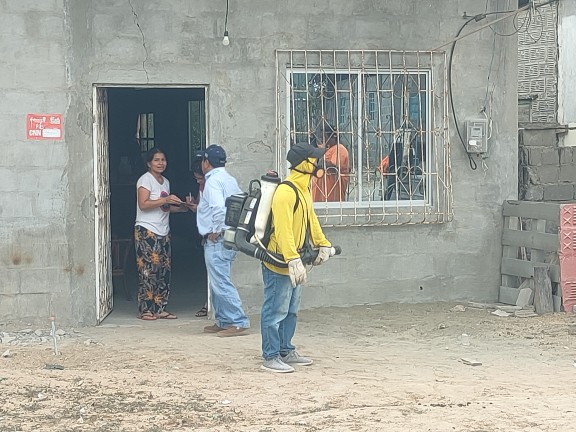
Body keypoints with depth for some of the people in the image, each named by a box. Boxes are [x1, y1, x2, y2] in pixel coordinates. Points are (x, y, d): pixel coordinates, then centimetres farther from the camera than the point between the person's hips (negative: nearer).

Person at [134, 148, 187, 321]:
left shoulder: (166, 182, 18)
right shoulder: (145, 179, -6)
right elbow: (143, 204, -17)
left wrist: (181, 207, 12)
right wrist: (165, 200, -23)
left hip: (163, 231, 8)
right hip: (146, 230, -8)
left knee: (164, 269, 5)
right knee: (149, 269, -9)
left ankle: (160, 308, 11)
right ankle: (145, 310, -6)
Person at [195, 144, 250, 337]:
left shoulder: (213, 180, -13)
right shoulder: (230, 180, 15)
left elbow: (218, 208, -26)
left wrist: (216, 231, -15)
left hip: (217, 240, -10)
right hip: (231, 237, 10)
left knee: (221, 282, -9)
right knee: (218, 282, 17)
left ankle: (239, 323, -11)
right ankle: (223, 321, 22)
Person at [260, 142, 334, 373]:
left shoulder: (304, 189, 12)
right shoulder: (285, 191, -22)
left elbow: (310, 218, 24)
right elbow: (283, 229, -29)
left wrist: (322, 244, 20)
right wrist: (293, 259, -34)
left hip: (294, 263, 10)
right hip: (278, 262, -10)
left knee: (290, 311, 18)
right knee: (275, 311, -3)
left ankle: (286, 351, 29)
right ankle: (270, 357, 3)